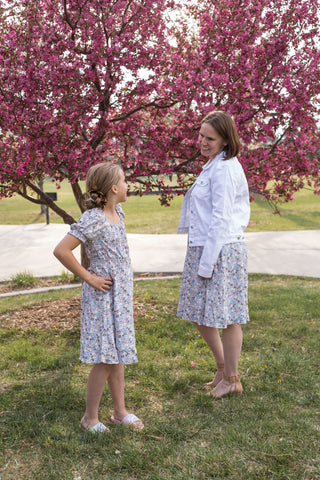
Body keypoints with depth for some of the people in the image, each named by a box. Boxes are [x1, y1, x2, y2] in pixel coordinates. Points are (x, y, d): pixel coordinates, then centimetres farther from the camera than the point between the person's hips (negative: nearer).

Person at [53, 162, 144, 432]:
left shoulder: (118, 213, 7)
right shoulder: (93, 220, -20)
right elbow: (61, 251, -25)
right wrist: (88, 277, -17)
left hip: (121, 295, 8)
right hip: (102, 297, -8)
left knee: (117, 356, 16)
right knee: (105, 359, -1)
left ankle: (120, 411, 28)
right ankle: (90, 418, 16)